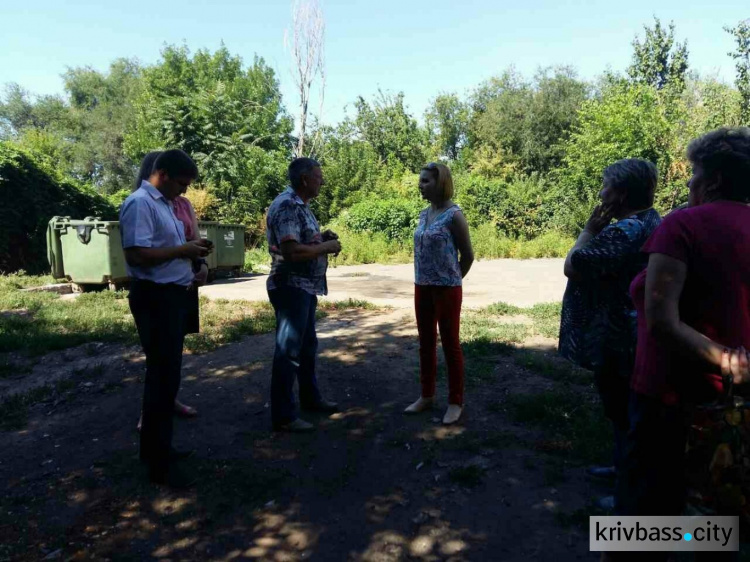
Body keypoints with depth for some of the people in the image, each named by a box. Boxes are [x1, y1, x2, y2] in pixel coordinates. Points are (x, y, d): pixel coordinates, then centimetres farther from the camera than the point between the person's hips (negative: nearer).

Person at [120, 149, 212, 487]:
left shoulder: (163, 203, 15)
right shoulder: (140, 204, -16)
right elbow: (136, 255, -25)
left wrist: (189, 251, 6)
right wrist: (182, 250, -17)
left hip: (172, 295, 10)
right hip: (154, 298, -10)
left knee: (165, 373, 17)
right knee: (164, 375, -4)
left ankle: (156, 446, 32)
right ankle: (159, 462, 9)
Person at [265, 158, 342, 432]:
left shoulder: (300, 205, 13)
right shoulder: (287, 206, -18)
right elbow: (292, 251, -29)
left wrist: (322, 237, 6)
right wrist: (327, 247, -17)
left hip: (306, 287, 10)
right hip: (291, 288, -10)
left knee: (307, 345, 20)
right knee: (288, 350, -2)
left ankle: (310, 397, 36)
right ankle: (283, 415, 9)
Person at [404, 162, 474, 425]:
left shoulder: (454, 215, -12)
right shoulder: (424, 214, 8)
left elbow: (467, 255, -5)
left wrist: (451, 280, 5)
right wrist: (424, 280, 12)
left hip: (446, 289, -7)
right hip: (422, 288, 7)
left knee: (450, 344, 4)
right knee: (426, 343, 14)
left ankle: (456, 402, 18)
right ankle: (427, 395, 29)